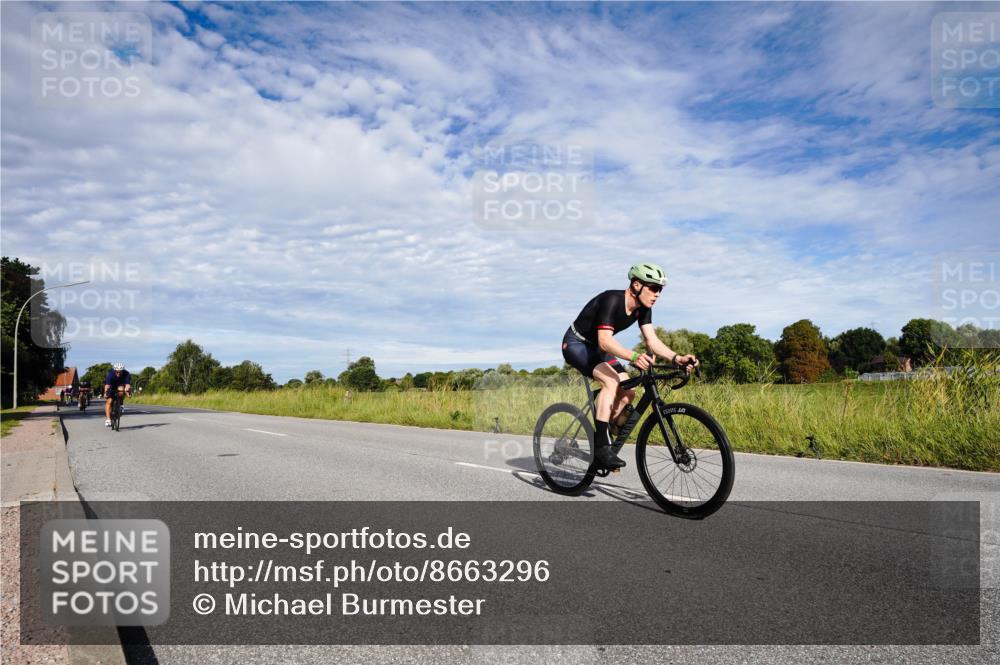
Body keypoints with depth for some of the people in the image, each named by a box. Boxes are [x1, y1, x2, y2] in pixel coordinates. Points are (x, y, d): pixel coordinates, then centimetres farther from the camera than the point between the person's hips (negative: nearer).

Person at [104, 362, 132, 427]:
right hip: (111, 386, -1)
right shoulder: (110, 374, -34)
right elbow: (107, 385, -44)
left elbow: (128, 385, -44)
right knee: (109, 401, -14)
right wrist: (106, 392, -62)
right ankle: (108, 419, -12)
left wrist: (128, 390, -63)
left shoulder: (126, 374, -32)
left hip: (120, 384, 1)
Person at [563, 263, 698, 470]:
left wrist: (676, 358, -30)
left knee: (628, 393, -4)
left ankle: (596, 437, 11)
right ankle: (601, 445, -25)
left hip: (597, 348, 8)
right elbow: (605, 340, -40)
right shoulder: (612, 300, -30)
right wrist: (634, 356, -55)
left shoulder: (643, 308, -6)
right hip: (576, 344, -8)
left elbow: (652, 340, -12)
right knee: (611, 381, -30)